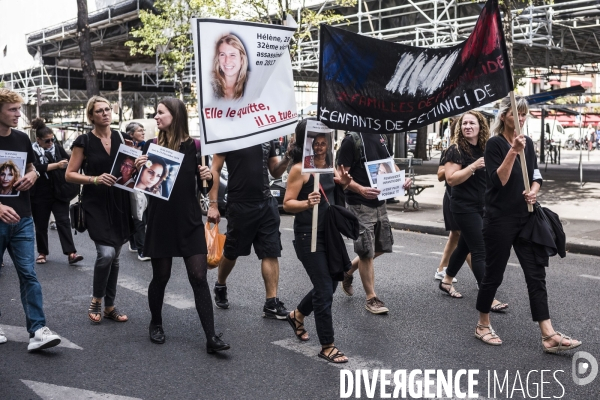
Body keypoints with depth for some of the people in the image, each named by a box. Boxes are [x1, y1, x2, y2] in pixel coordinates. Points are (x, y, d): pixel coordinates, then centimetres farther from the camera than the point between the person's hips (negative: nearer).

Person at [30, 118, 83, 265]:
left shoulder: (57, 147, 5)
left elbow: (69, 162, 8)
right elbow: (36, 168, -21)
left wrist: (65, 163, -14)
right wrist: (56, 165, -22)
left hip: (59, 192, 2)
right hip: (40, 195, -2)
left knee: (63, 221, -4)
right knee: (41, 224, 9)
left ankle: (71, 253, -9)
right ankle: (42, 252, 24)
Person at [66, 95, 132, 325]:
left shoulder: (121, 138, 6)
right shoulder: (84, 142, -5)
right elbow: (70, 175, -6)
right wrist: (95, 179, -20)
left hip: (119, 203, 5)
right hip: (95, 203, -4)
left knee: (114, 257, 9)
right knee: (106, 253, -19)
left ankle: (110, 306, 21)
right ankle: (96, 300, 4)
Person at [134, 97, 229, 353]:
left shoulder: (193, 146, -2)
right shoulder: (151, 146, 2)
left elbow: (203, 185, 4)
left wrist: (208, 177, -17)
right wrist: (138, 168, -14)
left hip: (189, 221, -1)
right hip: (160, 221, 1)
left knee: (199, 277, -4)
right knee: (160, 276, 10)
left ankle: (211, 337, -3)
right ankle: (156, 324, 33)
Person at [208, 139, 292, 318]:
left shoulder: (267, 139, 8)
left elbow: (275, 172, 13)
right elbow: (215, 170, -7)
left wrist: (288, 157, -7)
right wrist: (213, 204, -12)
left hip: (266, 204, 4)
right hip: (239, 205, -4)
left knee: (271, 253, 0)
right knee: (231, 252, 12)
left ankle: (271, 303, 5)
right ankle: (220, 286, 39)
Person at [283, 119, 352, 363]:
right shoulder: (299, 169, -15)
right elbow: (287, 204, -16)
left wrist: (342, 184, -1)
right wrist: (306, 203, -34)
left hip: (329, 232, 8)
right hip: (308, 236, -8)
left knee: (329, 285, 17)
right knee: (325, 290, -5)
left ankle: (297, 315, 42)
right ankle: (327, 347, 8)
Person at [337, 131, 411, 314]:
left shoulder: (380, 137, 8)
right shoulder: (352, 140, -13)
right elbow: (341, 174, -15)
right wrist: (360, 189, -33)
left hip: (379, 201, 8)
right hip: (360, 204, -8)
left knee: (382, 247, 16)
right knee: (366, 252, 0)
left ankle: (348, 271, 35)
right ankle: (372, 299, 12)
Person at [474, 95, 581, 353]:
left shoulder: (528, 143, 11)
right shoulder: (495, 144, -9)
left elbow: (535, 175, 16)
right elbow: (498, 181, -19)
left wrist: (534, 191, -5)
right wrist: (513, 151, -26)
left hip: (526, 218, 6)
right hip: (500, 219, -6)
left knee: (536, 274, 1)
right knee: (493, 274, 4)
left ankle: (549, 336, 2)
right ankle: (483, 326, 22)